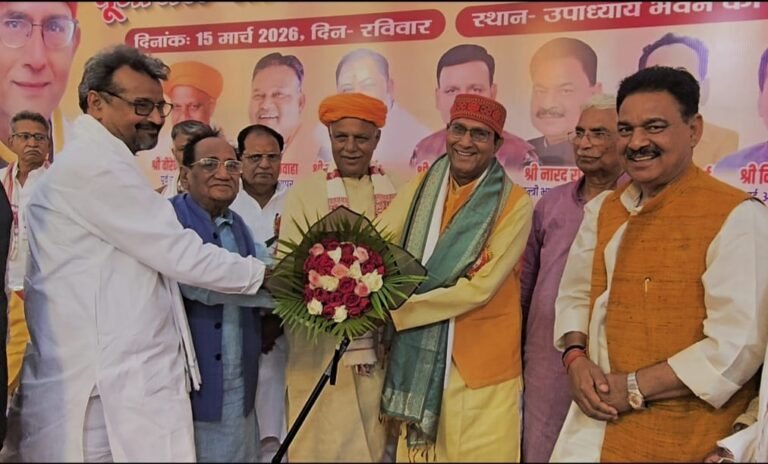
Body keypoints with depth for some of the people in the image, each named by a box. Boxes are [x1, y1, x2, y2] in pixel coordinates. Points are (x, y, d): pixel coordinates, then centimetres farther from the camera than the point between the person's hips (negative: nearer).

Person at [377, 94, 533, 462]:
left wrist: (396, 309, -17)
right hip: (417, 356, 4)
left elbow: (481, 287, -16)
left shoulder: (515, 203, -9)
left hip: (480, 365, -4)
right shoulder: (422, 187, 6)